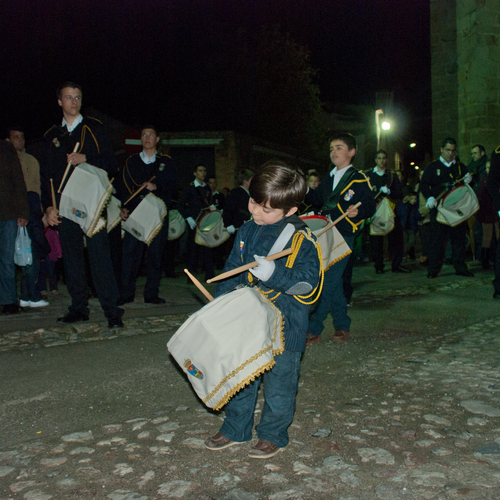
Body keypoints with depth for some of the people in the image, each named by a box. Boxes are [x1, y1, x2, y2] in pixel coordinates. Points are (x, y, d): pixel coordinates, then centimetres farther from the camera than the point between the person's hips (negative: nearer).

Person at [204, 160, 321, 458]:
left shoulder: (301, 239, -14)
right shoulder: (247, 232, 5)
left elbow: (308, 281, -18)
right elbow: (233, 270, 14)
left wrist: (274, 273, -30)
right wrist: (221, 302, 9)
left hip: (284, 325, -5)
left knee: (278, 383, 8)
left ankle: (273, 435, 29)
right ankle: (236, 429, 35)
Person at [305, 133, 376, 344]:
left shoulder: (359, 180, -3)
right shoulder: (328, 178, 16)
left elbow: (370, 208, -5)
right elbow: (317, 199, 24)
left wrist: (357, 212, -26)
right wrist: (305, 190, 6)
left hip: (344, 237, -7)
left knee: (327, 281, -10)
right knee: (333, 282, 11)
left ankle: (313, 329, -4)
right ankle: (342, 326, 24)